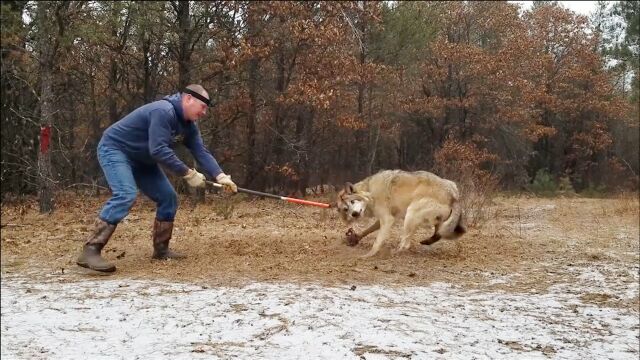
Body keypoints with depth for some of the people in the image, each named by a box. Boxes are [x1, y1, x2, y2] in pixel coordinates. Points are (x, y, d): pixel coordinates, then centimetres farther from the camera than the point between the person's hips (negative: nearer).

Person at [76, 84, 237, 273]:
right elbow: (159, 150, -36)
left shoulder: (188, 125, 1)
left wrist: (220, 176, -22)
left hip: (141, 158, 10)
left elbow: (201, 152, -7)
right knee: (126, 194, -30)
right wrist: (188, 173, -33)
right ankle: (90, 251, -32)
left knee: (168, 198, 4)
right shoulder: (163, 111, -28)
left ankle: (161, 249, 14)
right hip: (114, 149, -10)